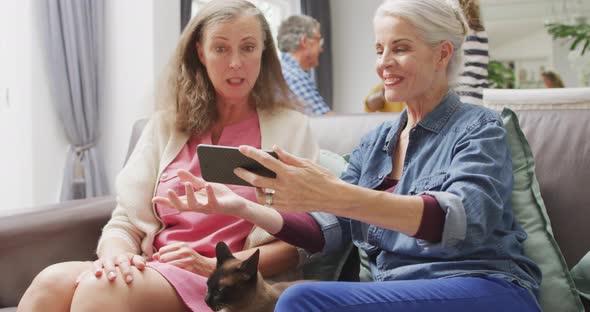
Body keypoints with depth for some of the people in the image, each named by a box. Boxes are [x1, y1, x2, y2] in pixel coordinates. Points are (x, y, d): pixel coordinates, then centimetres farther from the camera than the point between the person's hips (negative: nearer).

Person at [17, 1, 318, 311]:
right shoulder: (165, 126, 17)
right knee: (52, 281, -30)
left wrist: (212, 266, -12)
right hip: (152, 271, 4)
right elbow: (126, 222, 11)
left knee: (102, 287, -34)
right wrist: (115, 252, -14)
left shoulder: (291, 129, 6)